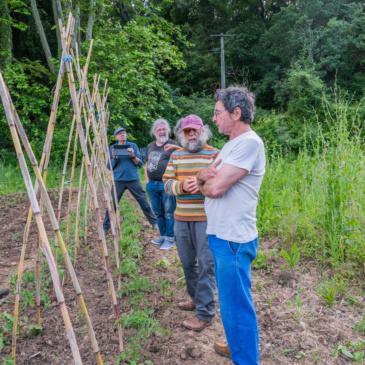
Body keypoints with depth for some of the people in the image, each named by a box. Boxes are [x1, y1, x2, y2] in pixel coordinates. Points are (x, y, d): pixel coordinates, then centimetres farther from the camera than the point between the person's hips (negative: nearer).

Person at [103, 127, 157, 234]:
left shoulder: (133, 146, 6)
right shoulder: (113, 148, 8)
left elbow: (140, 163, 2)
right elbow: (109, 167, 6)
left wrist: (133, 156, -15)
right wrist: (114, 158, -13)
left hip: (133, 180, 0)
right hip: (118, 180, 0)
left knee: (144, 203, 3)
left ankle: (154, 223, 16)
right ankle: (105, 227, 10)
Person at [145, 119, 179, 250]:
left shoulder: (172, 145, -1)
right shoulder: (150, 146, 17)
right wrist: (147, 179, 14)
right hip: (152, 185, 6)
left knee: (169, 212, -3)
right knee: (157, 213, 14)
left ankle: (170, 238, 8)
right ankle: (163, 235, 29)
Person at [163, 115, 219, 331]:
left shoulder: (214, 154, 0)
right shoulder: (176, 156, 12)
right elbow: (167, 183, 7)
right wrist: (182, 186, -15)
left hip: (206, 218, -5)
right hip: (181, 218, 5)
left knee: (206, 264, -4)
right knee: (187, 262, 15)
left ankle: (205, 312, 7)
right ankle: (196, 298, 36)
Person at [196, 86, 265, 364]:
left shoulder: (250, 143, -17)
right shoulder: (232, 144, 15)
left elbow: (216, 188, -23)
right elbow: (204, 175, 14)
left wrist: (205, 182, -1)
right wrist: (207, 175, -9)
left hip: (233, 239, -10)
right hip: (222, 235, 10)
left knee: (236, 304, 3)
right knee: (231, 299, 22)